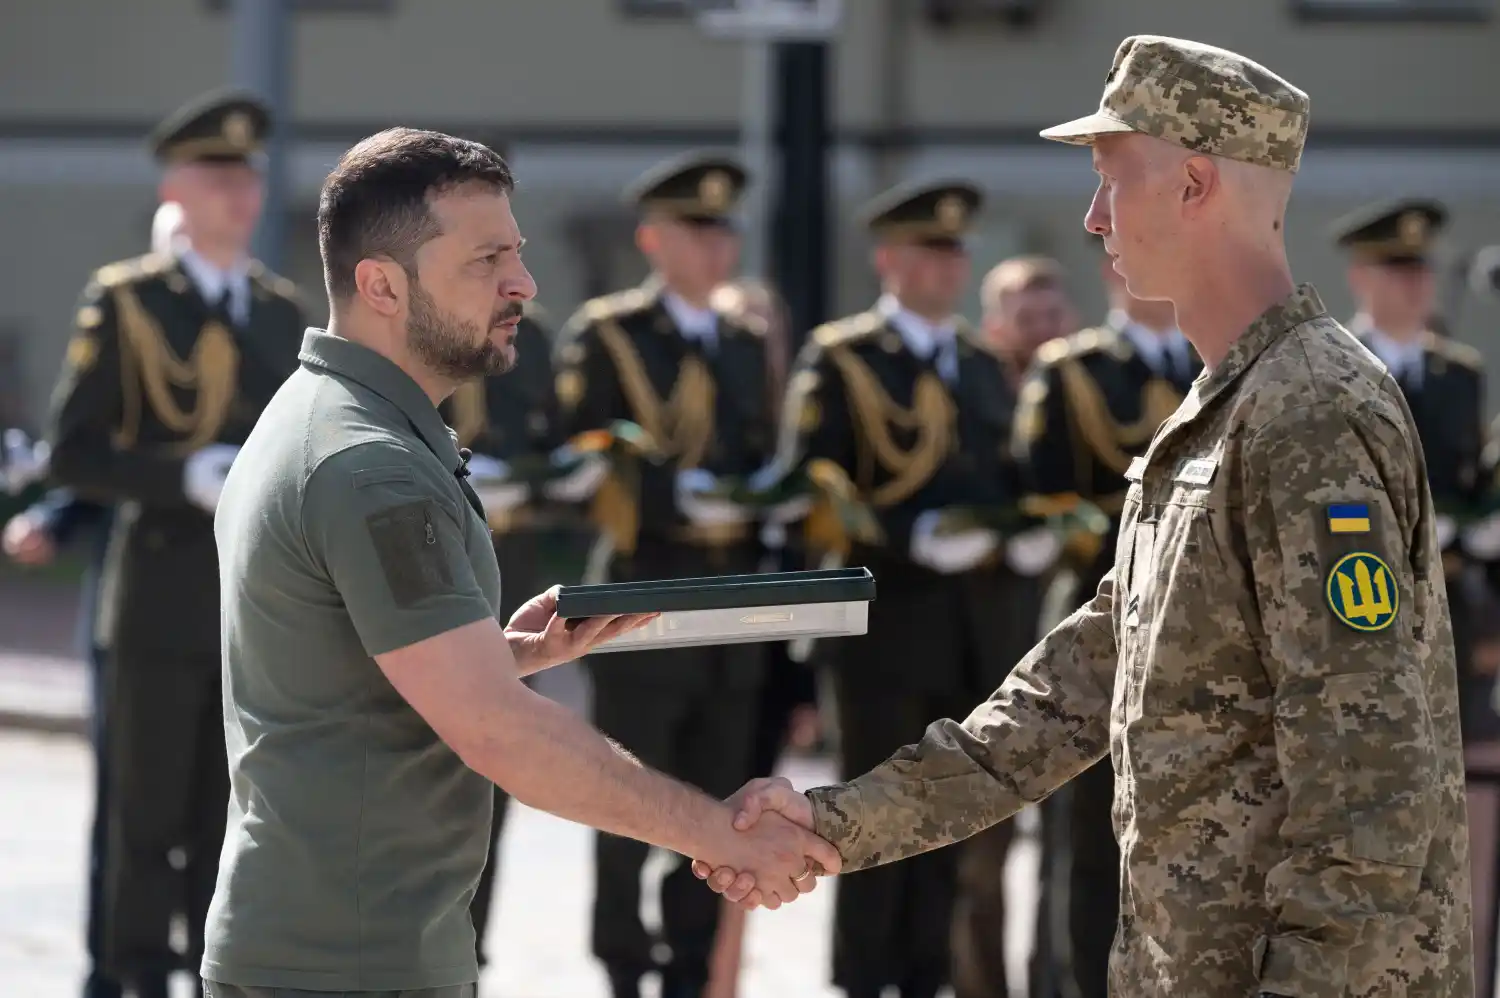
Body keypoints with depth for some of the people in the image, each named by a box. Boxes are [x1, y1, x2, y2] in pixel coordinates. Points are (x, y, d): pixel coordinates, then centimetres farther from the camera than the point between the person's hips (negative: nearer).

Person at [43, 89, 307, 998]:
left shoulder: (285, 310, 13)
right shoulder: (123, 302, -2)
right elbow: (75, 454, -7)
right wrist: (188, 478, -19)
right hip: (164, 600, -4)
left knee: (232, 818, 6)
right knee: (148, 813, 1)